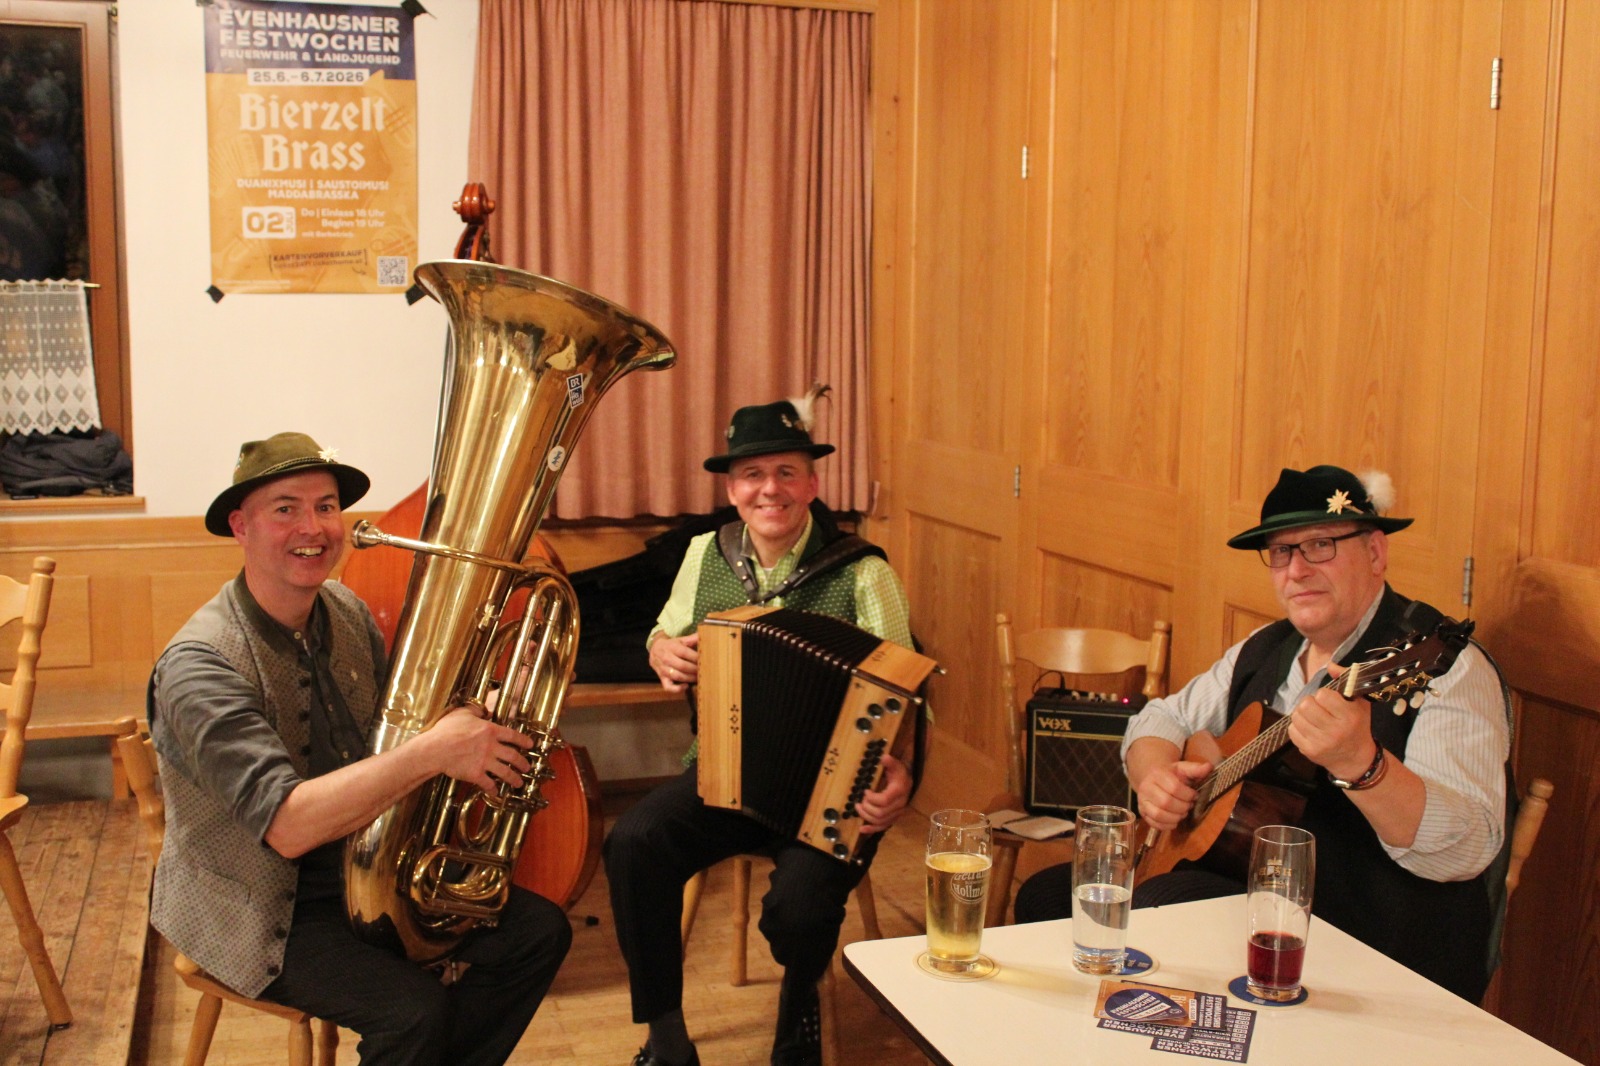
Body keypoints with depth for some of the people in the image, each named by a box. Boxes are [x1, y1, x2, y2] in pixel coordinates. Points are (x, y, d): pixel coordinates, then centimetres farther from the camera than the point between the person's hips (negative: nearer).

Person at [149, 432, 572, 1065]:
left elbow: (395, 730, 12)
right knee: (414, 1008, -27)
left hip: (365, 865, 7)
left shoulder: (347, 613, 1)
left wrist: (476, 718, -9)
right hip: (263, 907, -7)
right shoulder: (199, 666, -23)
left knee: (538, 931, -4)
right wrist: (434, 752, -37)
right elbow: (285, 824, -34)